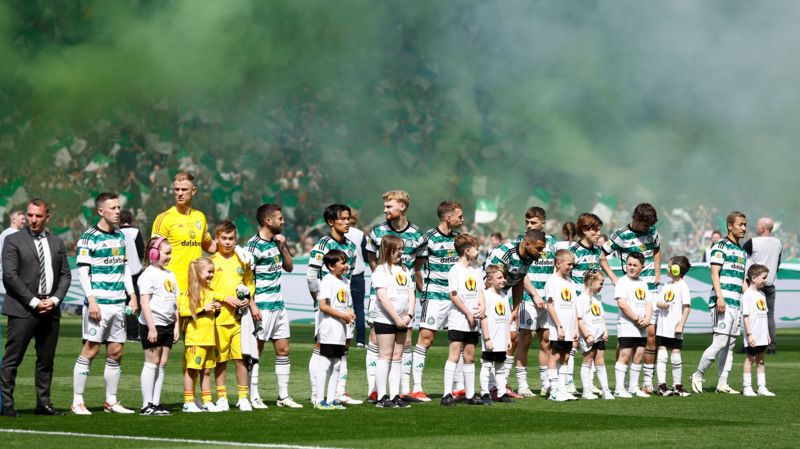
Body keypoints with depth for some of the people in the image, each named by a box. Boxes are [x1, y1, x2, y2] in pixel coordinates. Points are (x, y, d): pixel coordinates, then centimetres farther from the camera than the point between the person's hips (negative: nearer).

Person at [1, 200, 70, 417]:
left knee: (46, 360, 8)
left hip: (50, 309, 5)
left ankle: (43, 403, 14)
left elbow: (65, 275, 14)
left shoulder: (57, 243, 15)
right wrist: (34, 302, -13)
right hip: (22, 309, -5)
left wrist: (55, 299, -4)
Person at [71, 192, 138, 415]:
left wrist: (132, 295, 14)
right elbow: (82, 271, -10)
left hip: (118, 303, 7)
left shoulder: (120, 236, 15)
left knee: (116, 352, 7)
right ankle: (77, 402, -4)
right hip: (98, 302, -7)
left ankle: (111, 402, 14)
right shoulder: (89, 238, -7)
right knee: (90, 350, -8)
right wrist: (91, 300, -17)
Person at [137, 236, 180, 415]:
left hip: (167, 325, 8)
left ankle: (156, 403, 11)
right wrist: (151, 328, -20)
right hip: (152, 325, -8)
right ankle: (147, 405, -2)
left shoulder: (169, 275, 15)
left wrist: (177, 326, 13)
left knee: (162, 364, 7)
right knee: (152, 363, -5)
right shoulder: (148, 275, -10)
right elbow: (145, 302, -16)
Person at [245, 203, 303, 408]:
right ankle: (254, 397, 1)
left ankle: (283, 396, 15)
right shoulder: (254, 245, -13)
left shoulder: (276, 242, 13)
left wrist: (283, 247, 4)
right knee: (256, 351, -2)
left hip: (278, 304, 8)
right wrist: (252, 306, -21)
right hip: (262, 306, -8)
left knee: (283, 350, 9)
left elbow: (289, 267, 20)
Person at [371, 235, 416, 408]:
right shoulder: (381, 270, -7)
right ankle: (381, 397, -4)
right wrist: (397, 319, -16)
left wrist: (409, 315, -5)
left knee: (397, 357, 6)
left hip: (402, 321, 7)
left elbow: (411, 294, 11)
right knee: (385, 356, -5)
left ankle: (394, 396, 8)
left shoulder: (404, 269, 14)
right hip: (385, 319, -7)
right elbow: (382, 297, -15)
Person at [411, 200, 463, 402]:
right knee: (426, 338, -8)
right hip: (435, 296, -7)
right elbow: (417, 268, -2)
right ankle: (417, 388, -7)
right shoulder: (429, 238, -9)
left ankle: (459, 387, 16)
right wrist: (423, 291, -1)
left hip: (455, 296, 7)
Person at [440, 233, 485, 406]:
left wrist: (482, 307, -4)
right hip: (458, 320, -7)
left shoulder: (477, 271, 14)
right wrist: (468, 313, -12)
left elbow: (480, 292, 16)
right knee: (454, 355, -11)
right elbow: (453, 295, -12)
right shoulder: (455, 270, -8)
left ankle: (469, 395, 15)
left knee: (469, 357, 10)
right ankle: (447, 395, -13)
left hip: (473, 322, 7)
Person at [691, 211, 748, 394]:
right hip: (723, 301, -8)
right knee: (720, 342, -13)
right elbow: (715, 273, -11)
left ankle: (722, 384, 10)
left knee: (730, 345, 7)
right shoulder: (720, 246, -4)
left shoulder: (742, 251, 20)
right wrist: (719, 297, -21)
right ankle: (698, 376, 0)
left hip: (737, 302, 8)